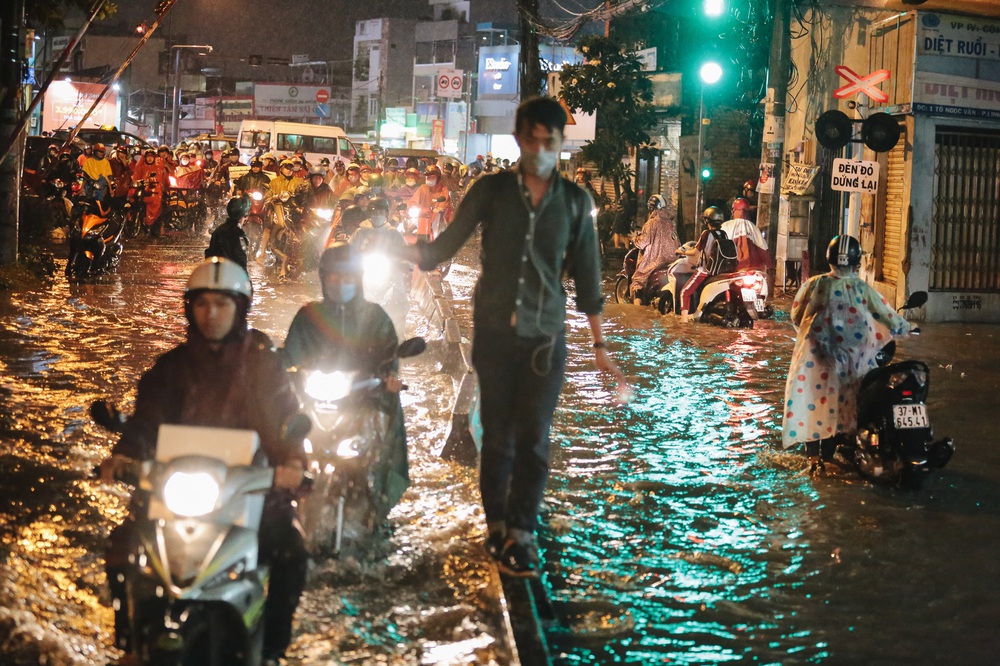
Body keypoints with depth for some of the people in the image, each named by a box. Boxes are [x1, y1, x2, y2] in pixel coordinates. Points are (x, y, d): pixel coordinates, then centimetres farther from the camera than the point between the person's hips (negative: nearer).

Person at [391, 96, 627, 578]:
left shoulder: (574, 201, 4)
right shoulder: (492, 190, 1)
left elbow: (586, 276, 8)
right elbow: (445, 247, 2)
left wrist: (600, 346, 8)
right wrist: (397, 249, -17)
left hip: (545, 338, 0)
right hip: (494, 333, 0)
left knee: (533, 438, -6)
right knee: (498, 436, 4)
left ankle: (520, 535, 0)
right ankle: (498, 527, 16)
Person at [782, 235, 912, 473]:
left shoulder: (815, 285, -6)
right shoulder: (862, 289, -7)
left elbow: (796, 316, 5)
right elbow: (886, 315, 2)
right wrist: (905, 327, 21)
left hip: (815, 353, 0)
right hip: (847, 356, 0)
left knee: (810, 399, 10)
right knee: (838, 401, 14)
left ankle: (813, 454, 6)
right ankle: (828, 452, 22)